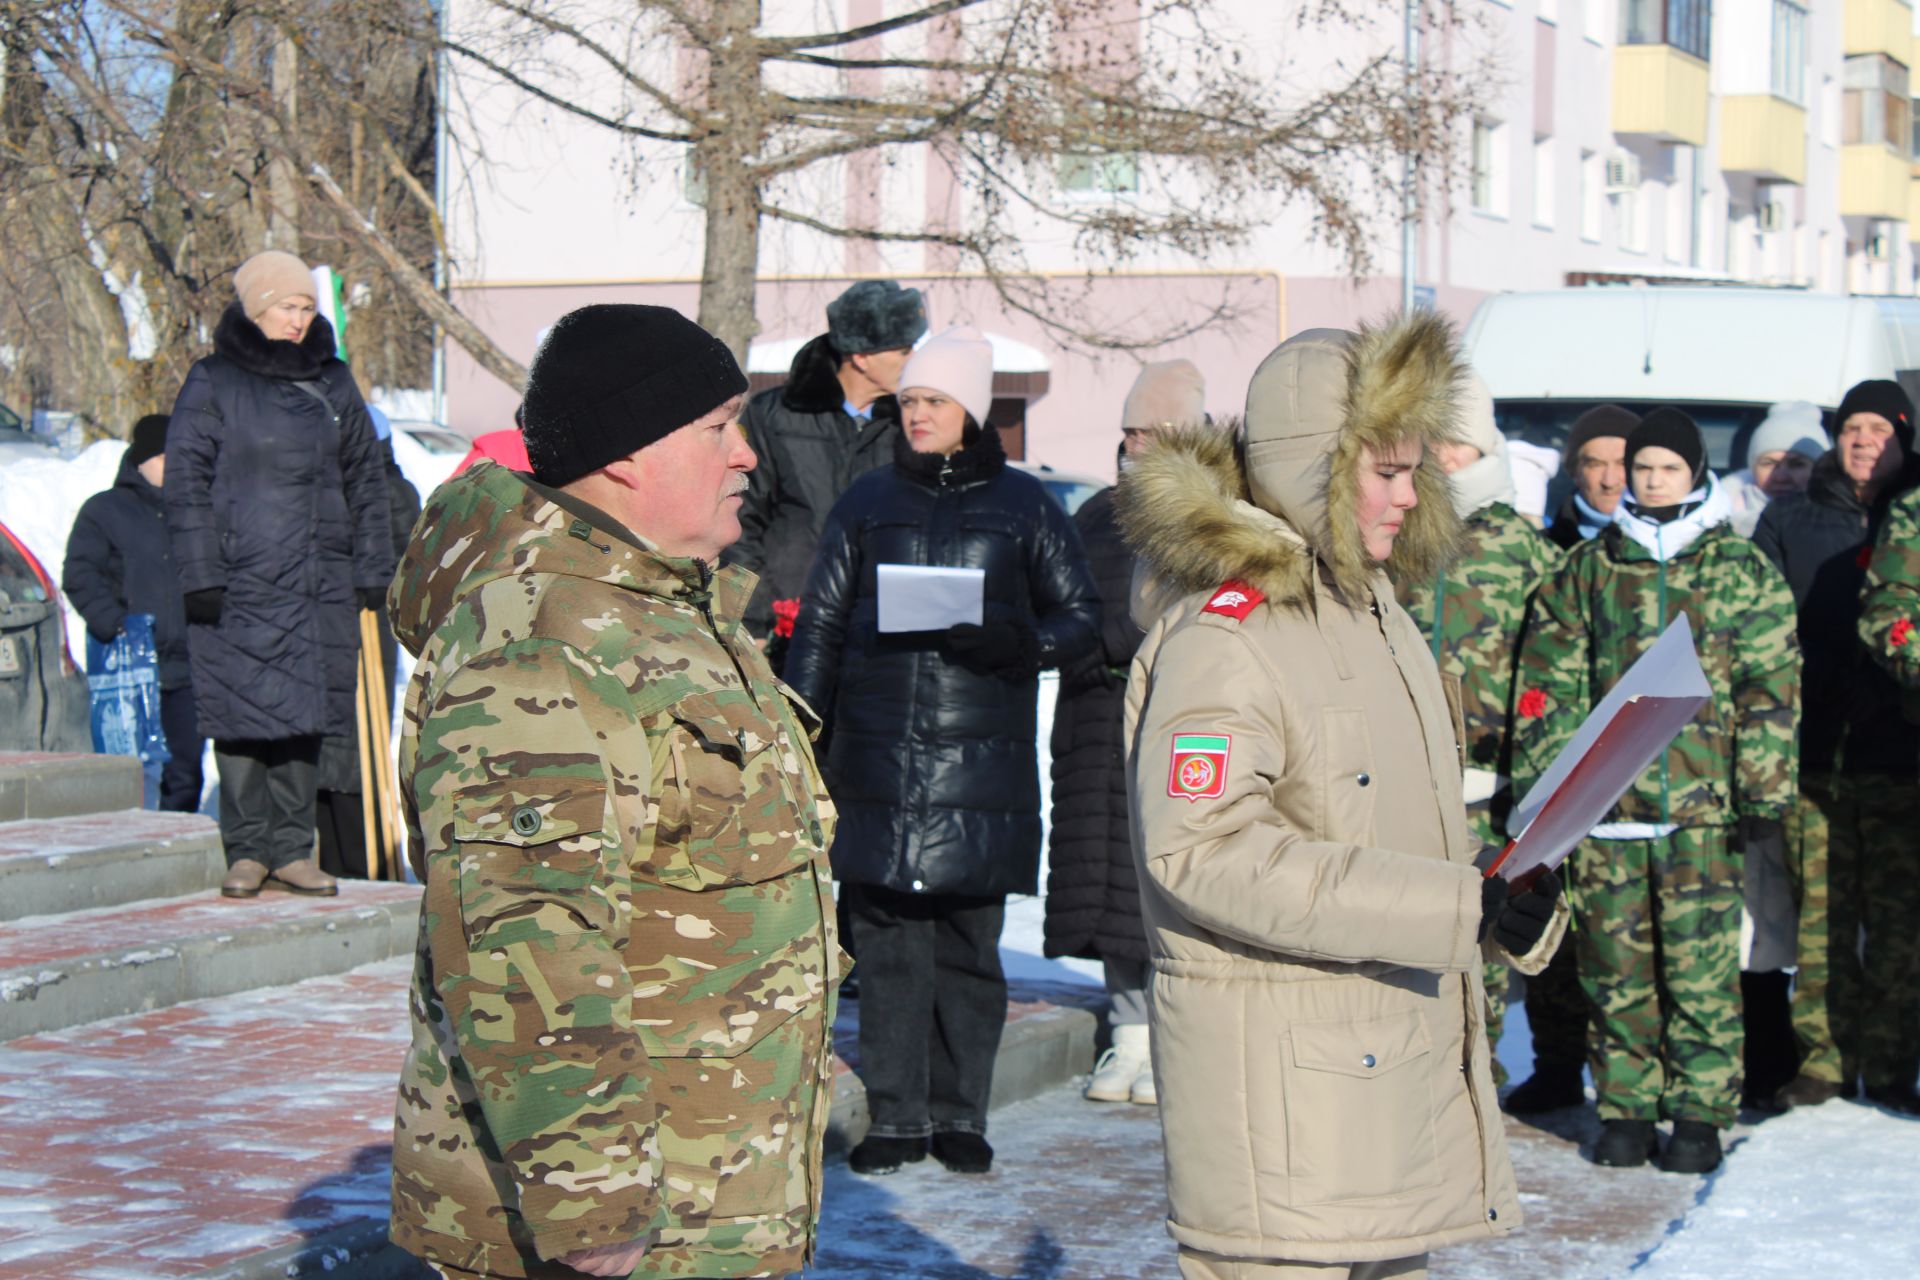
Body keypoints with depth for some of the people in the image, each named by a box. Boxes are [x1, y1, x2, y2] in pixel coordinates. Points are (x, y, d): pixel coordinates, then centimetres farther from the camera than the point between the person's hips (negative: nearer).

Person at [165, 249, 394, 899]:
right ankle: (247, 850, 6)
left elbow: (365, 480, 16)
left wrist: (372, 574, 10)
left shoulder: (333, 383, 13)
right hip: (240, 584, -3)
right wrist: (201, 576, -9)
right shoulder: (212, 384, 2)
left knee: (306, 716, 4)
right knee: (241, 716, -3)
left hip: (321, 587, 3)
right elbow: (186, 482, -1)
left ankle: (291, 849, 11)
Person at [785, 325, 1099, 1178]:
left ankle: (959, 1114, 11)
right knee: (888, 941, -1)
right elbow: (820, 624, 15)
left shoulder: (1024, 508, 7)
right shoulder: (868, 503, 13)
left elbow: (1081, 615, 9)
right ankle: (896, 1116, 6)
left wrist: (1015, 643, -11)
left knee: (969, 941, 1)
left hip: (983, 758, -1)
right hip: (878, 757, 1)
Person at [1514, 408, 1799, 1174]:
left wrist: (1763, 791, -1)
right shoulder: (1587, 571, 11)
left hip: (1703, 806, -2)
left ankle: (1700, 1114, 7)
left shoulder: (1741, 572, 7)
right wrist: (1541, 781, 4)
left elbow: (1769, 688, 4)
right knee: (1615, 966, 4)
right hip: (1604, 801, 2)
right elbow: (1548, 683, 10)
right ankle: (1625, 1110, 14)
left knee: (1701, 965, -2)